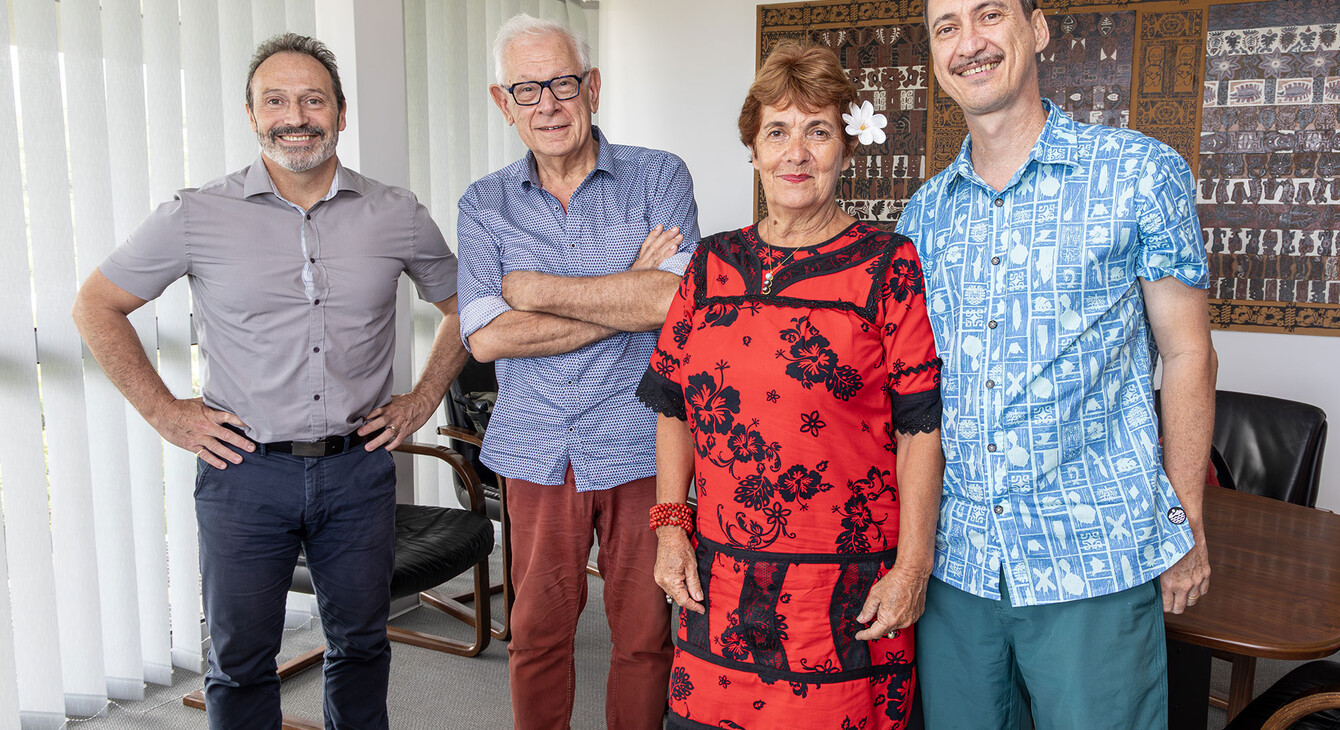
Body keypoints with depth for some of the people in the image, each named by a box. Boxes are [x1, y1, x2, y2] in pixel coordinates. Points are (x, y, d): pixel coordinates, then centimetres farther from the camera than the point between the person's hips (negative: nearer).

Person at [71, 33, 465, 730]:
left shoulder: (397, 215, 0)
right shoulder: (197, 216, -4)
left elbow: (461, 306, 13)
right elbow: (96, 304, 6)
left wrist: (424, 398, 5)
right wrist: (163, 411, 0)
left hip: (359, 467, 2)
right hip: (244, 468, -1)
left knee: (360, 642, 15)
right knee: (240, 659, 11)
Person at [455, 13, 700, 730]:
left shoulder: (659, 177, 0)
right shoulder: (484, 204, 4)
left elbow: (674, 301, -15)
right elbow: (486, 337, -9)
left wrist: (536, 289, -11)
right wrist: (628, 298, -12)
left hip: (639, 446, -1)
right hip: (536, 449, 2)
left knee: (644, 633, 10)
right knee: (537, 632, 11)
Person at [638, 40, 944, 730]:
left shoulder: (890, 266, -4)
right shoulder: (712, 264, 8)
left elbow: (919, 429, -6)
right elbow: (675, 408, 11)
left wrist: (911, 569, -9)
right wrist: (670, 527, 4)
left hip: (847, 593, -3)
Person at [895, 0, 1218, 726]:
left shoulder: (1142, 173, -4)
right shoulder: (925, 211, 8)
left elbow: (1186, 352, 0)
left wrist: (1185, 521, -1)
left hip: (1095, 562, -3)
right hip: (952, 559, 4)